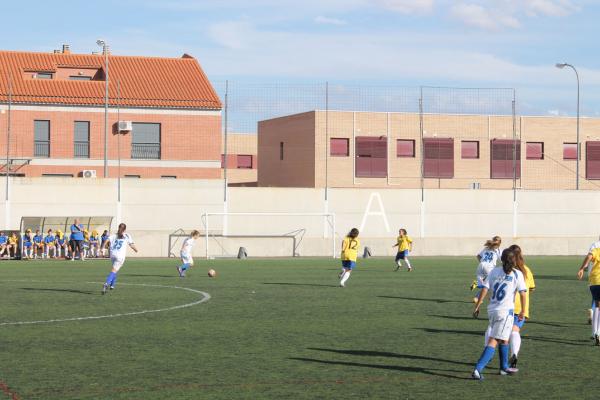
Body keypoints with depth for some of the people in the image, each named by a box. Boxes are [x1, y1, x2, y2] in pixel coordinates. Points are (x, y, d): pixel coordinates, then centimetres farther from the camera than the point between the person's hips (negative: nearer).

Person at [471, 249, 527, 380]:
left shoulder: (494, 271, 6)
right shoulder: (517, 274, -3)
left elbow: (484, 289, 2)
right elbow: (522, 294, -5)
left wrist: (477, 307, 7)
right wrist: (523, 311, 6)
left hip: (492, 310, 5)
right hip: (506, 311, -5)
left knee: (504, 339, 24)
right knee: (493, 342, -7)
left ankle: (504, 367, 36)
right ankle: (477, 369, -19)